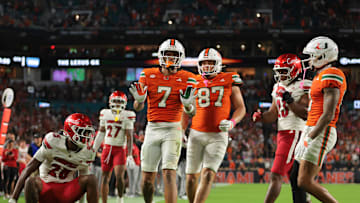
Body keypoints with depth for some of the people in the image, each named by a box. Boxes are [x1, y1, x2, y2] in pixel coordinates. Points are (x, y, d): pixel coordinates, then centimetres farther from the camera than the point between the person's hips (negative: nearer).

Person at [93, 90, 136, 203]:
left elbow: (129, 137, -7)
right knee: (105, 177, 2)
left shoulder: (127, 116, -5)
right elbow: (101, 133, 15)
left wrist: (129, 155, -13)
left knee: (119, 176, -17)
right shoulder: (105, 114, 6)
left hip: (120, 149, -3)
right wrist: (93, 150, 15)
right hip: (107, 148, 3)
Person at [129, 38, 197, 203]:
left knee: (169, 173, -16)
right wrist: (139, 99, -16)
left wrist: (187, 105, -23)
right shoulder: (148, 75, 5)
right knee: (147, 177, 5)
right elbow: (138, 108, 6)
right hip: (152, 128, 3)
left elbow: (192, 112, 0)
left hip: (173, 129, -2)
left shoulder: (186, 79, 0)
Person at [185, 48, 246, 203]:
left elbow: (240, 108, 8)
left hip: (218, 136, -2)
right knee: (191, 177, 4)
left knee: (208, 175, -15)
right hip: (196, 134, 2)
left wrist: (232, 122, -10)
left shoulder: (229, 82, 3)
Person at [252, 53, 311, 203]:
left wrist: (289, 100, -24)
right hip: (282, 134, 9)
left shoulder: (303, 87, -8)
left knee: (276, 176, -14)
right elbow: (273, 114, 19)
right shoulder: (278, 88, 17)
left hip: (294, 133, -9)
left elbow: (306, 114, -17)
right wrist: (261, 117, -1)